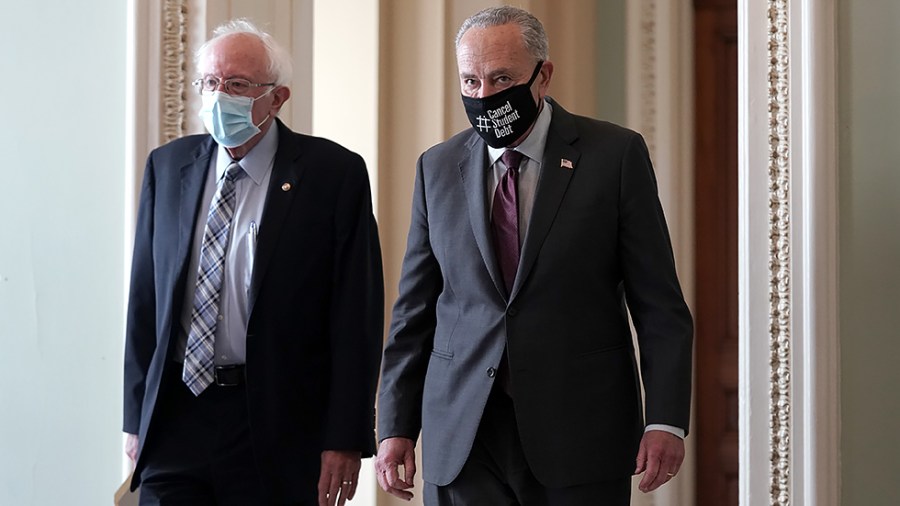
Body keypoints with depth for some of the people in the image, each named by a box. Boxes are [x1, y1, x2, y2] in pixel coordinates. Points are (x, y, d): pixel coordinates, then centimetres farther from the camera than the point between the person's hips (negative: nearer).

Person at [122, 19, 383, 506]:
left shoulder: (335, 174, -4)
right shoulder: (167, 166, 9)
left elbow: (357, 316, -6)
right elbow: (144, 297, 11)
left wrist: (346, 441, -11)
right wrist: (136, 418, 7)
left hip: (278, 429, -3)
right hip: (174, 420, 3)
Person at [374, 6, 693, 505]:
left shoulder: (615, 155, -1)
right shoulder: (438, 168, 8)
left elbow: (659, 305, -3)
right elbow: (414, 311, 11)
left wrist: (665, 420, -10)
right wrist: (396, 426, 5)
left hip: (580, 433, -2)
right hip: (461, 441, 2)